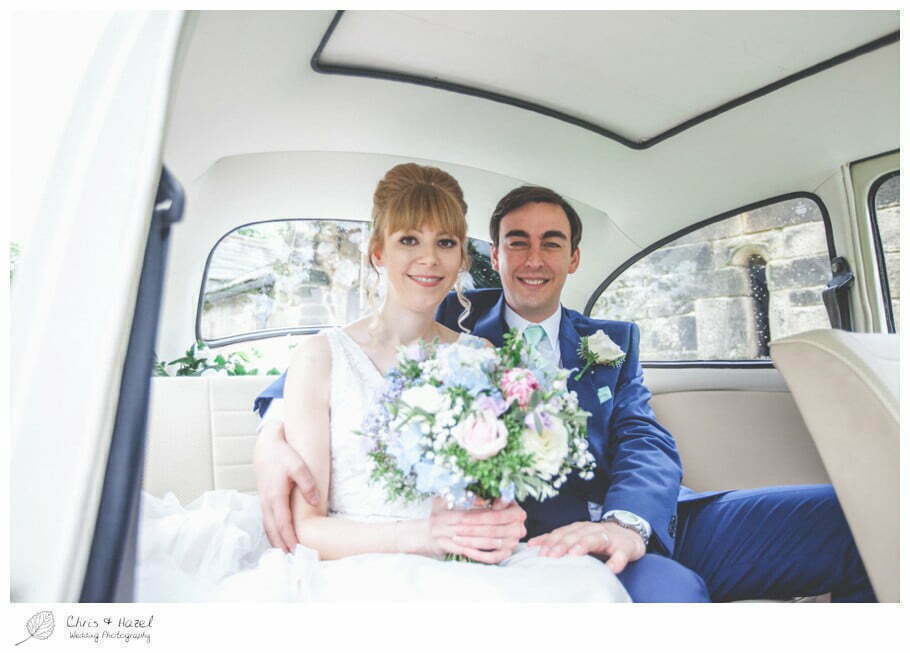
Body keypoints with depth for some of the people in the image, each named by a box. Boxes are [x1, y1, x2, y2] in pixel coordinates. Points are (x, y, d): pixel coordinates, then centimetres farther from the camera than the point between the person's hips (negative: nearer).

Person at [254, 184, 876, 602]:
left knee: (854, 515, -12)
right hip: (544, 536, -4)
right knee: (666, 589, -37)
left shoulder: (614, 340, 16)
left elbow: (645, 440, 4)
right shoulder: (460, 322, 9)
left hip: (651, 520, 5)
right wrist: (273, 432, -18)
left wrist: (628, 520, -20)